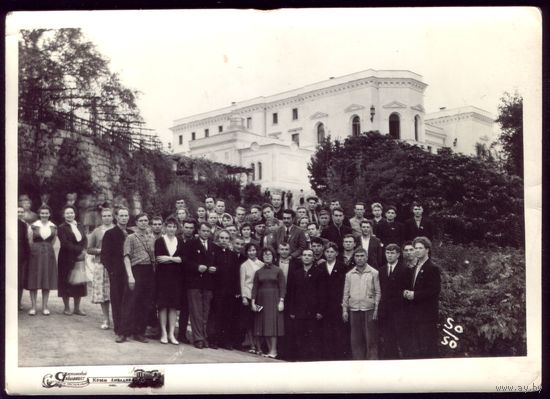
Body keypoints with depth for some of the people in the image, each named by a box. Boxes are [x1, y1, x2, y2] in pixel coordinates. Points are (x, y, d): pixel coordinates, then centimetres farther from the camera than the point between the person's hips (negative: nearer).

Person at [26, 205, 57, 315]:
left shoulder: (53, 227, 5)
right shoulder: (33, 226, -2)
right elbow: (30, 242, 2)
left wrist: (46, 249, 7)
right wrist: (37, 249, 6)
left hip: (49, 255, 2)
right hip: (35, 255, -2)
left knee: (47, 281, 3)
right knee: (33, 281, -1)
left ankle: (45, 306, 10)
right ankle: (33, 306, 5)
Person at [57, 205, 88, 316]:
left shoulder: (80, 226, 13)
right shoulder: (62, 228, -5)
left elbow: (85, 240, 6)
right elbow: (65, 243, -14)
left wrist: (83, 250, -12)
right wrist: (79, 250, -17)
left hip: (79, 258, 5)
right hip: (67, 259, -5)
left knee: (79, 283, 6)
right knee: (66, 283, 1)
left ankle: (77, 308, 14)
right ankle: (66, 308, 11)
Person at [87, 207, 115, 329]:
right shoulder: (96, 231, 10)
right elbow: (89, 249, 8)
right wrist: (100, 251, -8)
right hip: (101, 265, 1)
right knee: (102, 294, 0)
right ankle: (106, 320, 11)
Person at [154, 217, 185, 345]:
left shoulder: (180, 241, 9)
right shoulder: (159, 241, 2)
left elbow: (183, 258, -1)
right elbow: (157, 259, -9)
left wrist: (169, 258, -11)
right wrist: (176, 259, -8)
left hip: (176, 277, 2)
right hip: (163, 276, -2)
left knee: (174, 305, 1)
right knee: (163, 304, -1)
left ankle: (171, 333, 6)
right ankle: (164, 333, 6)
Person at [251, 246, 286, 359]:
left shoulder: (278, 271, 1)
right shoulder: (259, 272, 9)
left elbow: (282, 287, -2)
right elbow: (255, 287, 7)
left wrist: (281, 301, -11)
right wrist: (253, 302, -1)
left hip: (274, 300, -3)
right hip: (262, 300, 3)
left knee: (273, 323, -8)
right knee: (264, 325, 2)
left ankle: (273, 350, -5)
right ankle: (270, 349, 7)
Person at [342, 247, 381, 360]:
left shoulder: (373, 273, 2)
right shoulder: (349, 274, 9)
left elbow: (377, 292, 1)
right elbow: (346, 293, 11)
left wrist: (376, 309, -6)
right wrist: (344, 310, 5)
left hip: (369, 309, -2)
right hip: (353, 309, 2)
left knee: (371, 338, -1)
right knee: (356, 339, 5)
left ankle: (372, 359, 4)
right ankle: (357, 360, 11)